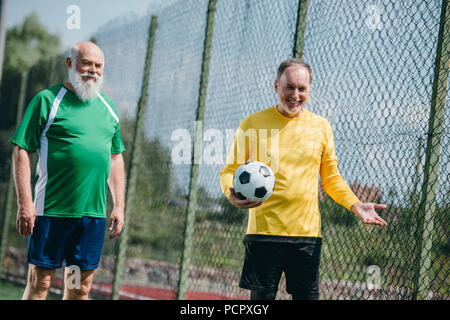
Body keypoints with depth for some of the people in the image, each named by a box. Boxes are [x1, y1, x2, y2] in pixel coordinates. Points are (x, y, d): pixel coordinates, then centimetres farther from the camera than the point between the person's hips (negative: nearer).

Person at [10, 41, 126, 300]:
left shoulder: (108, 108, 14)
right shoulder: (47, 101, -2)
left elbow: (116, 158, 20)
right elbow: (21, 152, -6)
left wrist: (119, 206, 13)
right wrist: (25, 203, -13)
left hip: (94, 213, 5)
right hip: (52, 210, -5)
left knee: (81, 285, 8)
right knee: (40, 282, -3)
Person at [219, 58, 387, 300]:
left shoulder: (321, 127, 9)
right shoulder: (252, 123, 2)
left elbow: (331, 177, 17)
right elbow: (230, 170, 6)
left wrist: (355, 205, 1)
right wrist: (232, 194, -17)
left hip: (307, 234, 2)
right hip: (263, 232, -2)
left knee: (307, 295, 3)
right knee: (260, 297, -1)